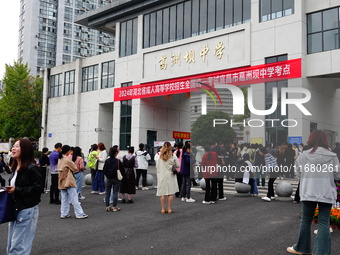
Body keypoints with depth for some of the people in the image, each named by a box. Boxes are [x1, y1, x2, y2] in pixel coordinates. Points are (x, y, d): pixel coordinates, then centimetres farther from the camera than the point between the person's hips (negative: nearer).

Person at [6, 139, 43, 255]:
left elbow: (38, 188, -20)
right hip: (15, 209, 9)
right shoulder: (15, 168, 10)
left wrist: (16, 190, -20)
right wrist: (9, 190, 4)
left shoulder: (32, 168, -15)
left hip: (27, 211, -8)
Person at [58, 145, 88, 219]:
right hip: (68, 181, -8)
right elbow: (75, 168, -9)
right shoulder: (67, 159, -16)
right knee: (74, 198, -3)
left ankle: (64, 214, 14)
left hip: (62, 182, 8)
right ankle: (79, 214, 0)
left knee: (64, 199, 12)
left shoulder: (60, 159, 8)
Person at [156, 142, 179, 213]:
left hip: (161, 176, 1)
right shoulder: (173, 156, -6)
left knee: (162, 193, 5)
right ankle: (169, 208, 8)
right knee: (170, 193, 6)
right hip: (170, 176, 0)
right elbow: (177, 165, 3)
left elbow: (157, 166, 2)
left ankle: (163, 209, 8)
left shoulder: (159, 156, -5)